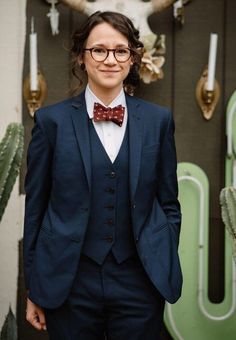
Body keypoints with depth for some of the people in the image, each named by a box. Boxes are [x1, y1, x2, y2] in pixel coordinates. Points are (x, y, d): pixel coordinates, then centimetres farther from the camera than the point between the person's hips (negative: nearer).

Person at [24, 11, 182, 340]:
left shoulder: (158, 119, 2)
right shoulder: (52, 120, -2)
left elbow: (168, 203, 8)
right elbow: (35, 207, 1)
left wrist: (167, 272, 4)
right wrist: (35, 290, 1)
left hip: (140, 281, 1)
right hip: (71, 282, -1)